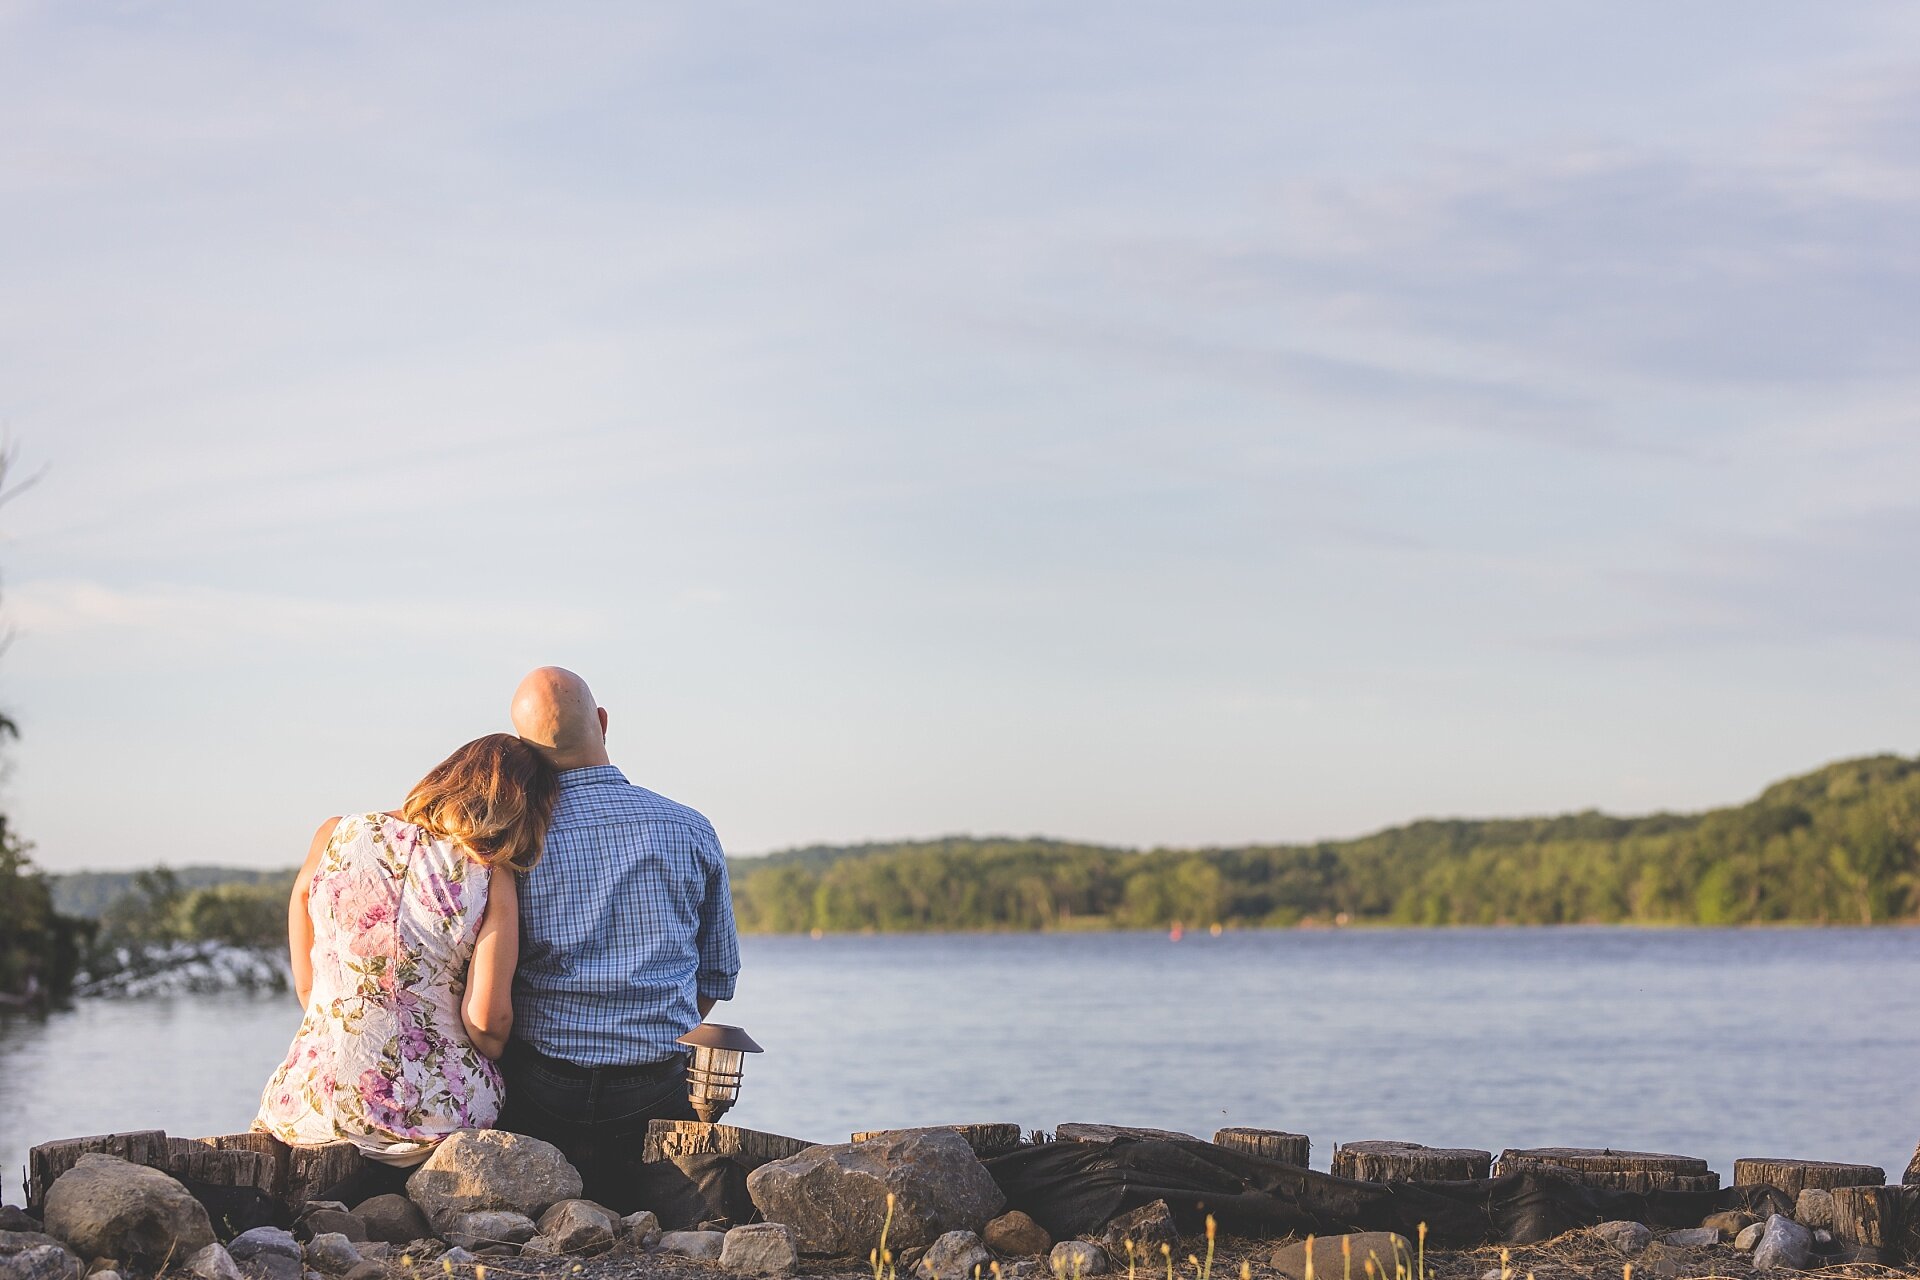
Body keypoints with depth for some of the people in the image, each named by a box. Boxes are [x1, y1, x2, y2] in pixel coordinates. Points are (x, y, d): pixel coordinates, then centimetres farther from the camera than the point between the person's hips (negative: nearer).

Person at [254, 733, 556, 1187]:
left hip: (318, 1101, 2)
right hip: (441, 1114, -2)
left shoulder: (335, 835, 2)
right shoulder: (490, 879, -6)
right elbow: (486, 1020, -11)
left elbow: (305, 985, 7)